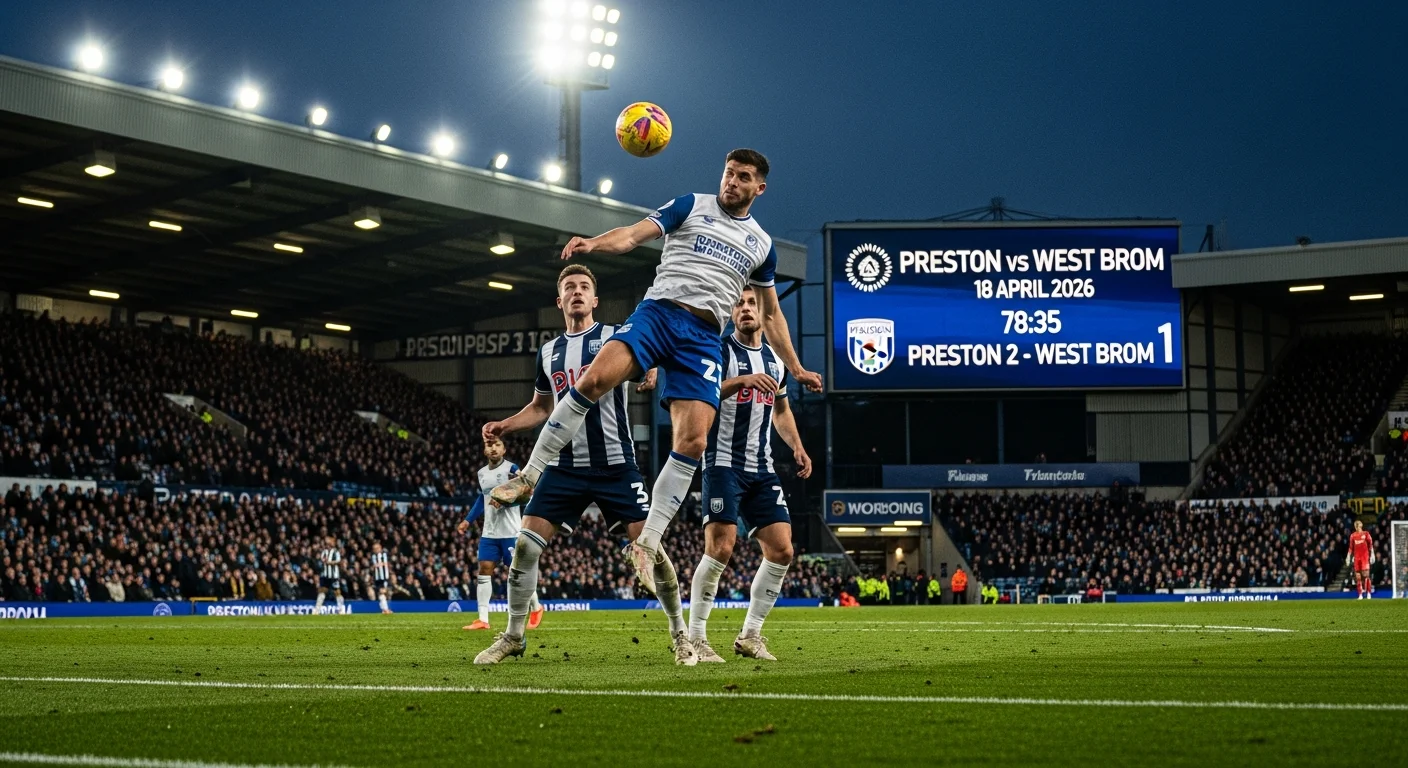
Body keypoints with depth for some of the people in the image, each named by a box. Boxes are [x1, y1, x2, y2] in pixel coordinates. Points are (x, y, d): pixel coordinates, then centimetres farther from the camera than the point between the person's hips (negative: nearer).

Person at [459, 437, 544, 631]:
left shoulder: (511, 469, -8)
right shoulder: (482, 473, 12)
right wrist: (468, 520, 20)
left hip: (511, 532, -6)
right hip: (489, 532, 6)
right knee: (484, 570, -2)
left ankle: (536, 608, 21)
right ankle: (483, 619, -3)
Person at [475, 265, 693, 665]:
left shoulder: (615, 336, 1)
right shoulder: (548, 353, 14)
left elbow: (648, 368, -11)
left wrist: (650, 376, -35)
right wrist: (506, 425, 9)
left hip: (615, 466, -4)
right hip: (564, 468, 4)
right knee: (526, 545, -7)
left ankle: (680, 635, 9)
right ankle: (513, 637, 6)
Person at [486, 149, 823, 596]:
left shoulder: (761, 245, 20)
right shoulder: (691, 206, 11)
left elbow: (770, 315, 29)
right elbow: (633, 235, -2)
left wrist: (795, 369, 25)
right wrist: (593, 243, -23)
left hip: (704, 337, 3)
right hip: (660, 311, -2)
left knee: (693, 441, -14)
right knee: (595, 378, -28)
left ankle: (647, 543, -4)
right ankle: (529, 476, -16)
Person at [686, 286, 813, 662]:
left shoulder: (776, 360, 15)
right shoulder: (721, 350, -5)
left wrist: (797, 446, 15)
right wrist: (741, 381, -30)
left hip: (762, 470, 7)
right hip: (724, 465, -6)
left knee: (781, 550, -1)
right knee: (720, 547, -17)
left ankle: (750, 635, 12)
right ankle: (694, 638, -8)